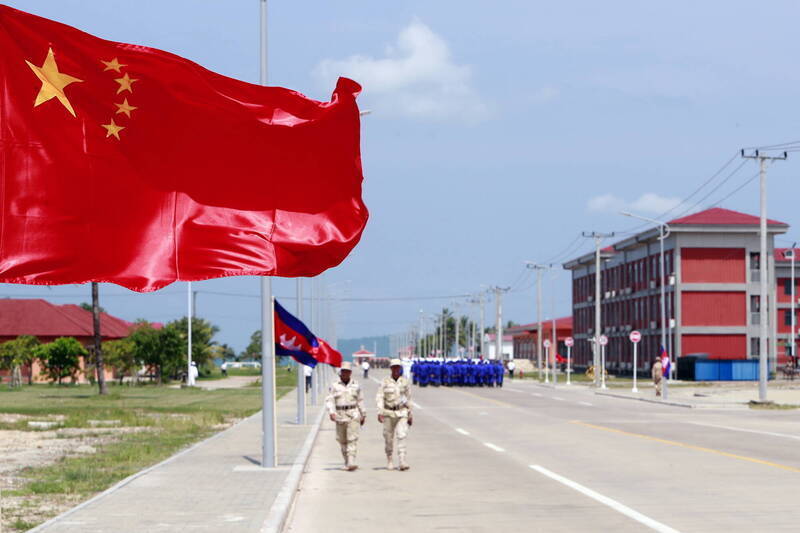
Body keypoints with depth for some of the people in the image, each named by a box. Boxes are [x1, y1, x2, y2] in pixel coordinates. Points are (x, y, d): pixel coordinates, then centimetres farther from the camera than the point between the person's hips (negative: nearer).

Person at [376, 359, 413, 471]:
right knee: (389, 438, 6)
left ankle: (402, 461, -18)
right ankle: (389, 461, 24)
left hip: (401, 412, 0)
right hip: (388, 413, 0)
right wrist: (380, 412, -20)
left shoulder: (405, 382, 4)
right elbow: (379, 398, -7)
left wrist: (410, 415, 12)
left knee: (402, 435, -14)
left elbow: (408, 399, 11)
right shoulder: (385, 382, -3)